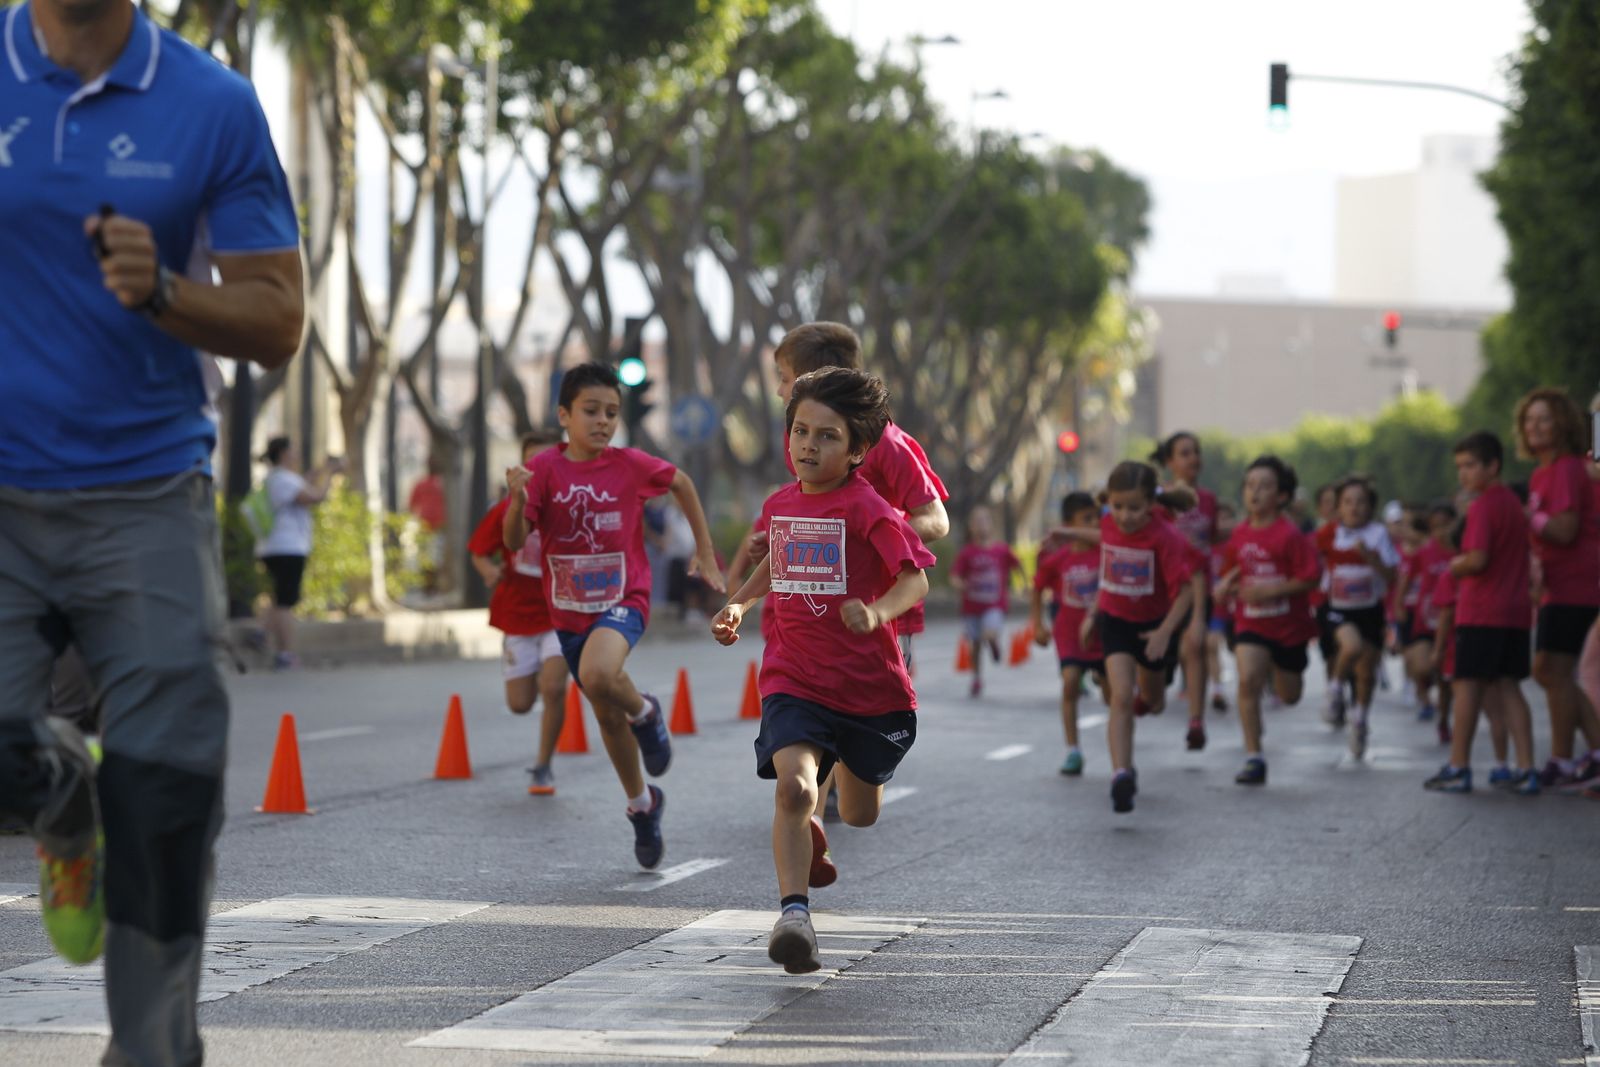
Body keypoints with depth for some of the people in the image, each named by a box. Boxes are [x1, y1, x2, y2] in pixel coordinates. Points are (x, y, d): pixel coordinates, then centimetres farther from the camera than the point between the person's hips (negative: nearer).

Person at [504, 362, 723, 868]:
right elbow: (515, 540, -15)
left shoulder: (631, 465, -10)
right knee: (608, 717, 15)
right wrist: (517, 499, -35)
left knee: (598, 673, -34)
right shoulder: (545, 468, -9)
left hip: (623, 599, -3)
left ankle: (645, 713, -1)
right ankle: (643, 805, 37)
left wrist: (705, 549, 12)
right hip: (569, 609, 3)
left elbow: (681, 483, 10)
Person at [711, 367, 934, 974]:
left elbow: (916, 577, -20)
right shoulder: (780, 505, 6)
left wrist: (879, 611, -39)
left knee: (861, 816, 15)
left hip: (870, 688, -2)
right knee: (794, 785, -24)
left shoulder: (868, 509, -12)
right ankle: (794, 912, -23)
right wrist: (739, 603, 13)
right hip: (794, 683, 2)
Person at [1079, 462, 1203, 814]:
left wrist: (1165, 631, -29)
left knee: (1153, 703, 19)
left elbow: (1187, 588, -22)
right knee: (1121, 697, -16)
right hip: (1115, 622, 1)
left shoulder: (1164, 537, -24)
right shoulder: (1108, 525, -11)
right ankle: (1121, 775, -20)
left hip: (1153, 625, -1)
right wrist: (1094, 613, 10)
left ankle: (1146, 694, 57)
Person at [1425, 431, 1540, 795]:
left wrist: (1455, 566, -2)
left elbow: (1477, 559, -22)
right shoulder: (1514, 503, 14)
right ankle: (1526, 770, 2)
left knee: (1467, 684, 0)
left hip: (1480, 612, -8)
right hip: (1515, 611, 8)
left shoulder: (1482, 506, -12)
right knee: (1508, 688, 8)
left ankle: (1458, 767, 4)